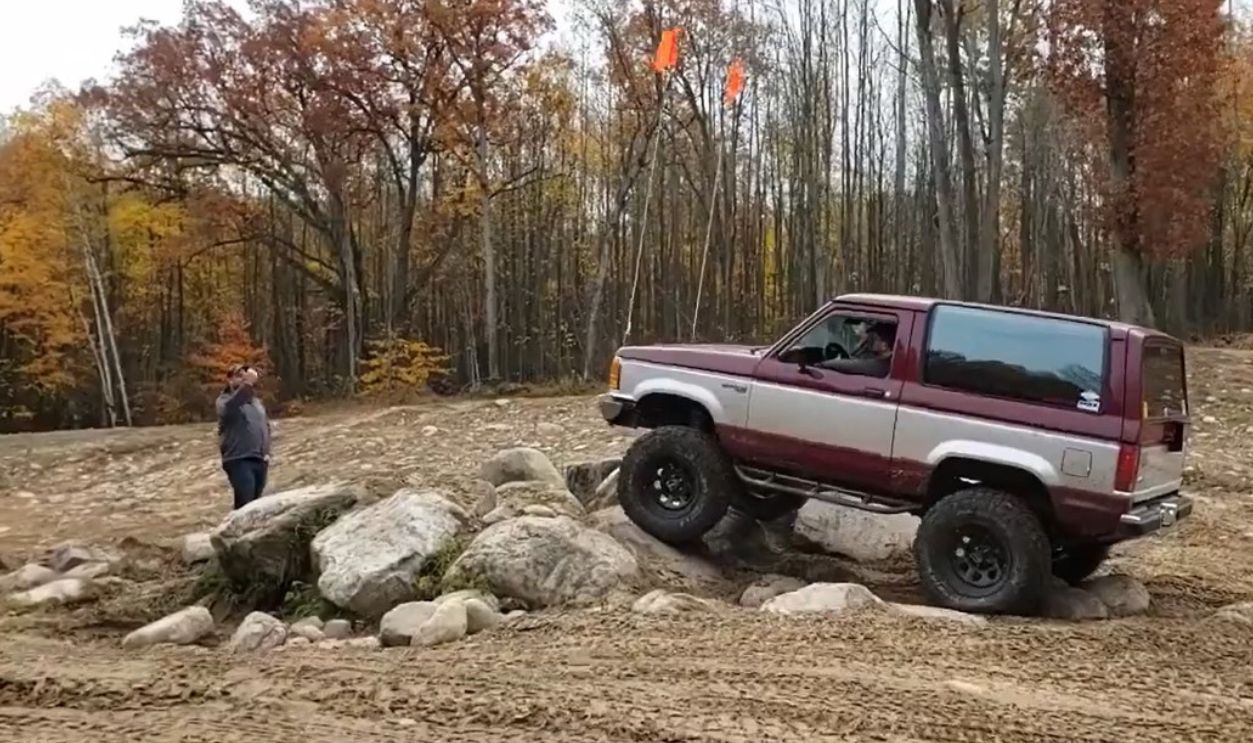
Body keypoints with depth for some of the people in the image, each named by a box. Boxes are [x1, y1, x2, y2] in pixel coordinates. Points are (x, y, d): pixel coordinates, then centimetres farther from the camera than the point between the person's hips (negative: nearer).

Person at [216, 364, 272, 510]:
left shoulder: (256, 401, 22)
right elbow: (229, 408, -26)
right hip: (239, 460, -7)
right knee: (245, 505, -16)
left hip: (260, 460, 7)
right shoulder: (225, 400, 0)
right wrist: (247, 384, -34)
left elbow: (266, 426, 26)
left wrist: (267, 452, 11)